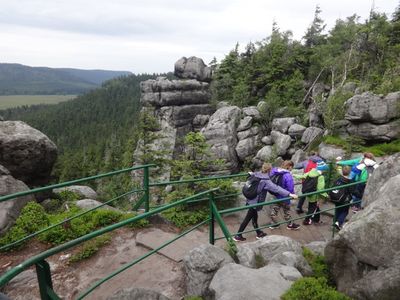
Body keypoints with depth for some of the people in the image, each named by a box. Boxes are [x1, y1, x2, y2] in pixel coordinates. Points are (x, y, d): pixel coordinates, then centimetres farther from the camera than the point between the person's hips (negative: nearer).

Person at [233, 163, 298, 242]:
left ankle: (259, 233, 38)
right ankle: (238, 236, 15)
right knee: (248, 218, 4)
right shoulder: (266, 181, -22)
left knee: (254, 217, 21)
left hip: (250, 200, 8)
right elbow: (276, 188, -30)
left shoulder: (256, 175, 0)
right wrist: (289, 194, -34)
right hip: (255, 202, -8)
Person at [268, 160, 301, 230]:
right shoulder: (288, 175, -31)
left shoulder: (274, 171, -8)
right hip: (284, 197, -6)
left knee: (274, 209, 20)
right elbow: (290, 187, -28)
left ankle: (274, 224, 36)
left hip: (276, 195, 6)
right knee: (287, 211, 16)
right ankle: (290, 224, 37)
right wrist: (292, 194, -6)